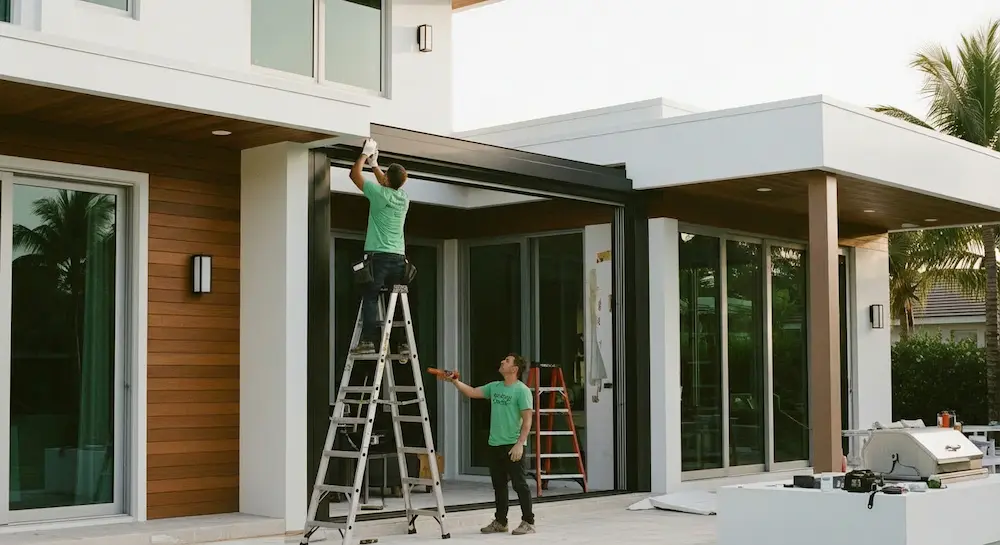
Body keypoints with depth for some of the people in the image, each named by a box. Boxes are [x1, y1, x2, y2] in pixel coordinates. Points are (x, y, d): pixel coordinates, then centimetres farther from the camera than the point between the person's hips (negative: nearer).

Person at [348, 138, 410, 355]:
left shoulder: (379, 194, -7)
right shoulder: (404, 197, 10)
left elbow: (354, 174, 5)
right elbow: (389, 185, 34)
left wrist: (365, 153, 18)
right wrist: (374, 164, 40)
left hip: (379, 256, -5)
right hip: (399, 257, 6)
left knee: (370, 297, -5)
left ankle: (368, 341, -13)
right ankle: (404, 342, 4)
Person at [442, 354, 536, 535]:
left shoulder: (522, 390, -10)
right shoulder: (495, 387, 11)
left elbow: (527, 419, -14)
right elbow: (472, 393, 17)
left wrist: (520, 444, -20)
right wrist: (454, 381, 5)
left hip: (512, 445, -7)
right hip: (495, 445, 7)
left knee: (519, 484, -3)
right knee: (499, 485, 13)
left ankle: (528, 522, 4)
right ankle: (500, 522, 22)